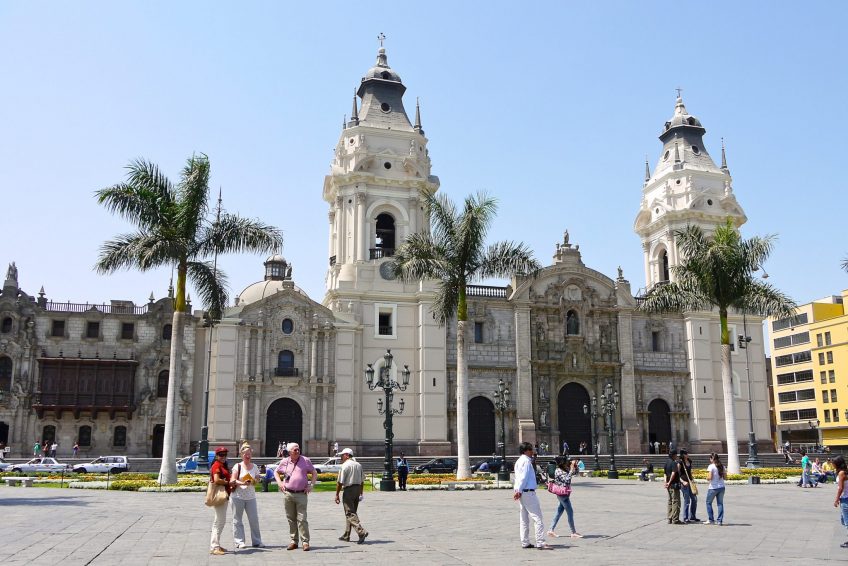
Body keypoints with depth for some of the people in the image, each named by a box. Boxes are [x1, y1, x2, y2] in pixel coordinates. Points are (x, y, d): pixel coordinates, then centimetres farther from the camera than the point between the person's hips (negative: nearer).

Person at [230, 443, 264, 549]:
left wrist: (253, 482, -11)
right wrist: (242, 483, -25)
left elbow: (257, 480, 11)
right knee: (237, 519, 2)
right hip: (238, 496, -3)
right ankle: (239, 541, 9)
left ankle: (256, 541, 7)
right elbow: (233, 480, -8)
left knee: (254, 519, 1)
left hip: (251, 496, 3)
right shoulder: (237, 466, -1)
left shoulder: (254, 467, 11)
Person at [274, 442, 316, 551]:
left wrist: (311, 485, -1)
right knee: (291, 519, 8)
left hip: (301, 494, -2)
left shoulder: (305, 461, 2)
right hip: (287, 494, 2)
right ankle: (294, 541, 16)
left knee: (302, 519, -7)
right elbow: (276, 472, 22)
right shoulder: (284, 462, 6)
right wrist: (279, 482, 6)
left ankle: (305, 542, -3)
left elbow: (314, 473, 11)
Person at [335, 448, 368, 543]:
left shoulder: (345, 465, -11)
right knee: (352, 512, 15)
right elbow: (362, 481, 15)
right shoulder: (358, 465, 13)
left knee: (350, 513, -6)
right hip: (357, 489, 8)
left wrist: (337, 495, -7)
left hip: (348, 490, -8)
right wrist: (361, 493, 20)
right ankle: (346, 536, 22)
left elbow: (340, 482, -13)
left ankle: (361, 532, -20)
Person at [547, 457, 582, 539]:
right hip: (562, 494, -9)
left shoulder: (565, 469, 8)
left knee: (559, 511, 12)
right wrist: (571, 469, -25)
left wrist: (575, 466, -1)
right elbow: (567, 479, -27)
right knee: (570, 512, -4)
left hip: (565, 494, 9)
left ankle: (551, 530, 17)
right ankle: (573, 533, 3)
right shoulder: (558, 471, -18)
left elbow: (575, 472, 17)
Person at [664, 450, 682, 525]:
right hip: (674, 485, -9)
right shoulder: (674, 463, -14)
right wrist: (670, 482, -17)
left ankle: (670, 519, 16)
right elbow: (673, 473, -24)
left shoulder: (666, 463, 14)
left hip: (669, 486, 9)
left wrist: (666, 482, 7)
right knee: (676, 502, -4)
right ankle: (675, 519, -3)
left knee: (670, 502, 13)